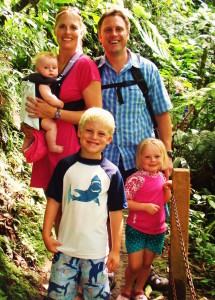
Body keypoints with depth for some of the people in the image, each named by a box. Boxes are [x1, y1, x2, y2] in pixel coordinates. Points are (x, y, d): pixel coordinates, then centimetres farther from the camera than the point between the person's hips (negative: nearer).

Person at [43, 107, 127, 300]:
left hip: (97, 250, -1)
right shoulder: (66, 165, -4)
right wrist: (46, 233, -2)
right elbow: (53, 200, 2)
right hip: (65, 247, 1)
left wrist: (116, 249, -1)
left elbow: (116, 213, -2)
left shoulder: (111, 173, -6)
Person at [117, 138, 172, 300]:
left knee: (147, 263, 15)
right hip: (136, 229, -5)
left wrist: (168, 189, -5)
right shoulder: (136, 179, -16)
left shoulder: (162, 177, 4)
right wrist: (145, 206, -25)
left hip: (157, 230, 5)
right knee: (135, 265, -2)